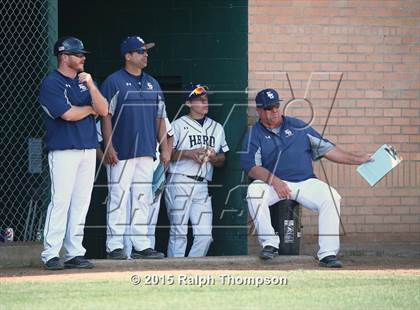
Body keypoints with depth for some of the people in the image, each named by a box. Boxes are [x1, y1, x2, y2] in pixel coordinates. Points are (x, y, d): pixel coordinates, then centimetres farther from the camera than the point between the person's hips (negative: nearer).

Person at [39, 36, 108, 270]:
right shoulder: (51, 83, -6)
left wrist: (91, 86, -9)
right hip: (63, 151, -7)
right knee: (60, 201, -12)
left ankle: (74, 253, 10)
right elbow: (68, 114, -16)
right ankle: (51, 255, -11)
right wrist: (90, 109, 1)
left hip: (88, 149, 7)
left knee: (80, 204, 6)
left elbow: (103, 110, 5)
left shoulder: (85, 81, 16)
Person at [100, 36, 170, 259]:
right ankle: (115, 247, -4)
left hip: (146, 152, 6)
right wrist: (109, 147, -14)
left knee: (143, 199, 7)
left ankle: (141, 245, 11)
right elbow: (106, 115, -6)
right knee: (118, 198, -6)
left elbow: (160, 117, 17)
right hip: (121, 152, -6)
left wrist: (164, 148, 11)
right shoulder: (113, 82, -3)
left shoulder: (152, 84, 16)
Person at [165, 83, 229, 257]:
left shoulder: (216, 128, 19)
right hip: (180, 183, -5)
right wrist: (188, 153, -15)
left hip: (202, 186, 5)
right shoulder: (178, 125, 3)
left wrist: (214, 158, -2)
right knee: (178, 232, -9)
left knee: (205, 235, -3)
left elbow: (222, 161, 21)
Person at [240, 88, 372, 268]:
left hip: (306, 182, 2)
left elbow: (326, 149, 14)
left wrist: (357, 159, 6)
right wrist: (275, 182, -23)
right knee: (254, 190, -33)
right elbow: (251, 167, -6)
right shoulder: (254, 135, 7)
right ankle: (270, 244, -23)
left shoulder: (298, 126, 14)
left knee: (331, 197, -26)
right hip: (273, 183, -2)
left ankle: (327, 254, -27)